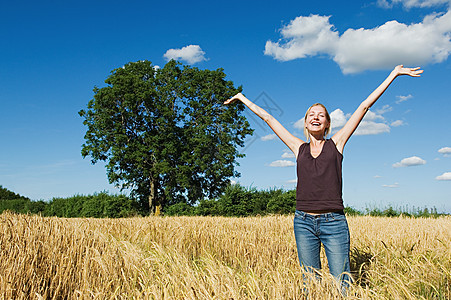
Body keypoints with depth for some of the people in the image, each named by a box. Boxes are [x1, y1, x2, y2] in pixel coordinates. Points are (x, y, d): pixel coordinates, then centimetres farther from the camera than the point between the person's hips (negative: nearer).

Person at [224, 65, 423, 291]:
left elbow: (364, 106, 6)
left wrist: (394, 74, 11)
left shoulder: (336, 143, 7)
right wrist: (242, 98, 25)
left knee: (341, 285, -3)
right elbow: (268, 118, 17)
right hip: (303, 222, 2)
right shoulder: (299, 148, 11)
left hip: (334, 222, -2)